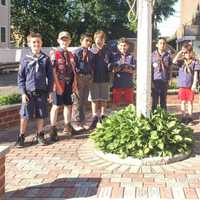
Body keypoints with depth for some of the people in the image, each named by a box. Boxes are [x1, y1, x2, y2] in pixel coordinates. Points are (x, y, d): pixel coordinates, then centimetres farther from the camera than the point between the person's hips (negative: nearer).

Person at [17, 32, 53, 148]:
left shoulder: (45, 59, 2)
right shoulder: (25, 59, 0)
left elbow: (50, 76, 6)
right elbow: (21, 77, 1)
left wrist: (50, 91, 3)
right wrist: (23, 92, -6)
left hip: (42, 92, 1)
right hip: (28, 92, -1)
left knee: (41, 115, 9)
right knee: (25, 115, 1)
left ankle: (40, 136, 23)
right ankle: (21, 137, 12)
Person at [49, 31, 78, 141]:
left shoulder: (70, 54, 14)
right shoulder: (54, 53, -7)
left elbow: (73, 70, 16)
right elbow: (53, 71, -13)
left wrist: (74, 83, 7)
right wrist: (58, 85, -18)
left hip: (69, 83, 7)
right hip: (59, 83, -7)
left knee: (68, 105, 14)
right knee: (56, 106, -3)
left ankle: (67, 126, 28)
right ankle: (53, 130, 3)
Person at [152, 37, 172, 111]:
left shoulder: (168, 55, 5)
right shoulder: (153, 55, -1)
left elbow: (169, 69, 8)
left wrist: (169, 79, 3)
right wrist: (151, 81, -6)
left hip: (164, 81, 2)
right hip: (155, 80, -2)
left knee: (163, 100, 11)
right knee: (154, 100, 2)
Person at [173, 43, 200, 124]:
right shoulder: (181, 61, 5)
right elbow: (174, 61, -14)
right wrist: (179, 53, -11)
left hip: (190, 85, -2)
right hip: (182, 85, 2)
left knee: (190, 101, 5)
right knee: (183, 102, 7)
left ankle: (190, 117, 13)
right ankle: (184, 117, 15)